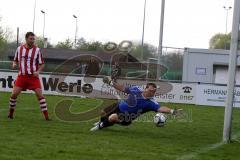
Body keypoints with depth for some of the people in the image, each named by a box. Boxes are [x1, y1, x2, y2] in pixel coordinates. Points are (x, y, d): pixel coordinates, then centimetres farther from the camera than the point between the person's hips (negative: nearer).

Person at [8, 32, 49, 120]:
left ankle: (46, 116, -9)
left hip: (33, 77, -2)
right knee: (14, 94, -6)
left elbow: (42, 64, 3)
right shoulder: (19, 48, 5)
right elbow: (15, 60, 17)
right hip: (22, 76, 2)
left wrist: (38, 71, -16)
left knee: (40, 94, -11)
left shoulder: (37, 50, -2)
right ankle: (10, 114, 13)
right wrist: (14, 64, -7)